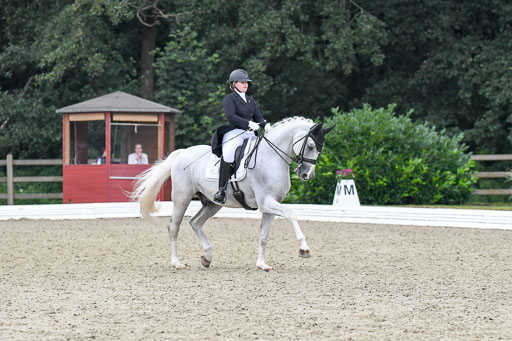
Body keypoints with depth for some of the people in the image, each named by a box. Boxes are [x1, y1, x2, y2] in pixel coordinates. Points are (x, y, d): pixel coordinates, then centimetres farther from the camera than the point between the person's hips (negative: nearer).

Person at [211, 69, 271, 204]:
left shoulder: (250, 100, 24)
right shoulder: (230, 98, 3)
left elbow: (258, 117, 18)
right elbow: (231, 116, -12)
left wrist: (265, 125, -6)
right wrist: (249, 123, -23)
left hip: (250, 134, 7)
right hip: (234, 133, -7)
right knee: (228, 154, -33)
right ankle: (222, 190, -33)